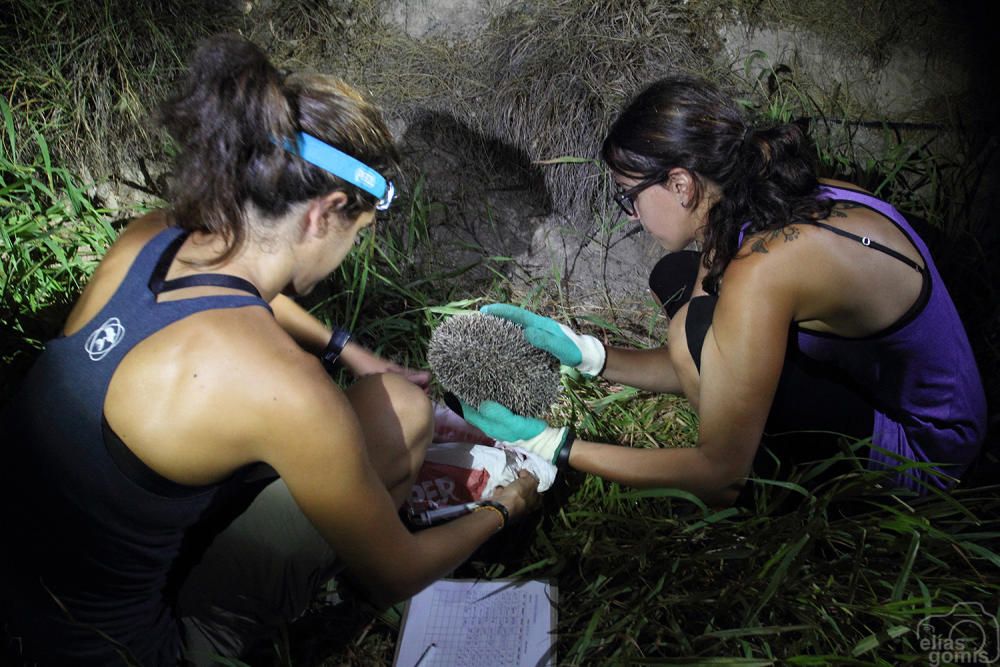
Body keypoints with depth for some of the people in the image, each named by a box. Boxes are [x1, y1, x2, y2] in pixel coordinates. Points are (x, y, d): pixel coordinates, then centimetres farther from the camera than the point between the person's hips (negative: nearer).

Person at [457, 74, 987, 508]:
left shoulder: (762, 270, -32)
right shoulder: (796, 204, -6)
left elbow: (719, 474, -23)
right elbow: (697, 369, 3)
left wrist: (555, 446, -19)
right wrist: (583, 352, -4)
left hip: (918, 453, -8)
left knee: (700, 326, -27)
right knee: (678, 277, 1)